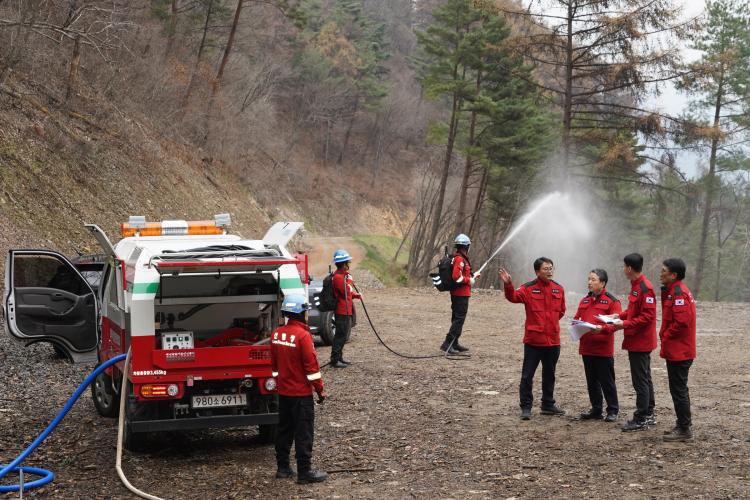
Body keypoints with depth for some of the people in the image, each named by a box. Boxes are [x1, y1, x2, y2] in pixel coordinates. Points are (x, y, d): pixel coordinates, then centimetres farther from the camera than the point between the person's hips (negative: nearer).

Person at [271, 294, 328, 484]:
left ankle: (283, 468, 23)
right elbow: (311, 365, -17)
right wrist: (320, 389, -9)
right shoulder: (303, 335, -19)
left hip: (283, 391, 7)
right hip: (301, 393, -7)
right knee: (304, 433, -1)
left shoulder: (276, 334, 3)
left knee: (284, 429, 16)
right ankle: (304, 472, 3)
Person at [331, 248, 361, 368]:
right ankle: (335, 360, -5)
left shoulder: (344, 275, 15)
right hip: (342, 312, -10)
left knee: (343, 335, 16)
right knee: (341, 335, -8)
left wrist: (355, 294, 5)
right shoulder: (338, 277, -18)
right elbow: (347, 291, -22)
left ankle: (339, 357, 25)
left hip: (347, 311, 10)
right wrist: (349, 280, -5)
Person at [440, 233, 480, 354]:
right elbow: (456, 276, -27)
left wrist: (473, 276, 24)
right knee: (459, 319, -10)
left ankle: (454, 344, 23)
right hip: (461, 294, -11)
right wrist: (469, 280, -15)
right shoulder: (460, 259, -17)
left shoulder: (458, 258, 15)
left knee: (457, 319, 16)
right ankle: (447, 344, -13)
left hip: (457, 294, 11)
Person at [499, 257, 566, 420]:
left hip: (553, 340, 5)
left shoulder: (558, 289, 5)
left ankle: (548, 405, 30)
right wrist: (508, 285, -43)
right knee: (527, 375, 0)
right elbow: (513, 297, -26)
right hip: (533, 340, -4)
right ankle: (526, 407, 8)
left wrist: (550, 321, 8)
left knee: (549, 375, 17)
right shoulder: (529, 288, -9)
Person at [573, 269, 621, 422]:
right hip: (586, 348, 6)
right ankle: (596, 410, 23)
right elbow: (577, 318, 16)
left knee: (607, 381, 1)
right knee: (592, 381, 13)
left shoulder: (612, 301, -6)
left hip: (604, 349, -6)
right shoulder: (584, 300, 14)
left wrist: (602, 328, -28)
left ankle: (613, 411, 11)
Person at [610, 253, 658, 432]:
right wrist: (620, 316, 8)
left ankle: (640, 419, 1)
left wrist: (625, 324, -21)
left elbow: (647, 316, -22)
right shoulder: (636, 286, 12)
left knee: (640, 380, -5)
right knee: (644, 378, 16)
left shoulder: (645, 288, -19)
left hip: (640, 342, -10)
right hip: (637, 342, 10)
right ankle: (649, 414, 25)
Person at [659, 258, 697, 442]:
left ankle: (684, 430, 1)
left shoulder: (678, 293, -18)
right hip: (679, 350, 11)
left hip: (678, 351, -11)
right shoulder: (674, 290, 14)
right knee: (680, 389, 17)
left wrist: (665, 336, -13)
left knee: (678, 390, -4)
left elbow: (681, 322, -25)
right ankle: (684, 425, 26)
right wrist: (665, 335, 9)